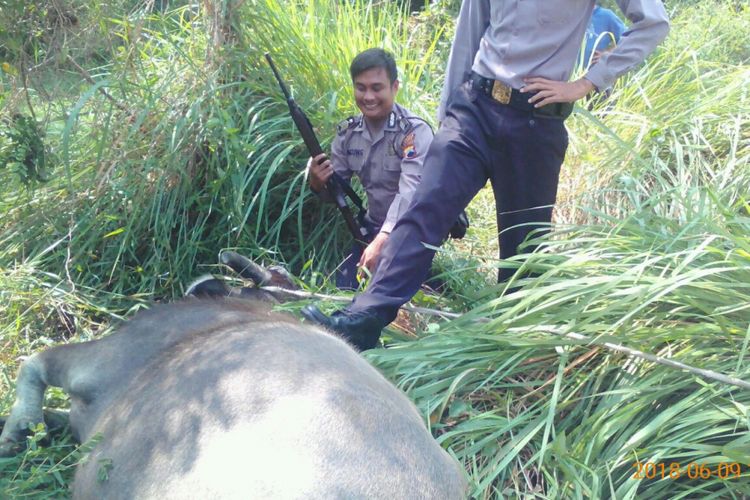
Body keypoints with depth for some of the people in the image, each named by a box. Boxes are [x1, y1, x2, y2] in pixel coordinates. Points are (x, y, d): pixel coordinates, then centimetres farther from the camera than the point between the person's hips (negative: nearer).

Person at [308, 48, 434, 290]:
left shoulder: (415, 131, -19)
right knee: (345, 287, 0)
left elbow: (410, 193, -30)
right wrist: (318, 183, -20)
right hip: (373, 226, 6)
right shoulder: (348, 132, -1)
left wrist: (382, 240, -43)